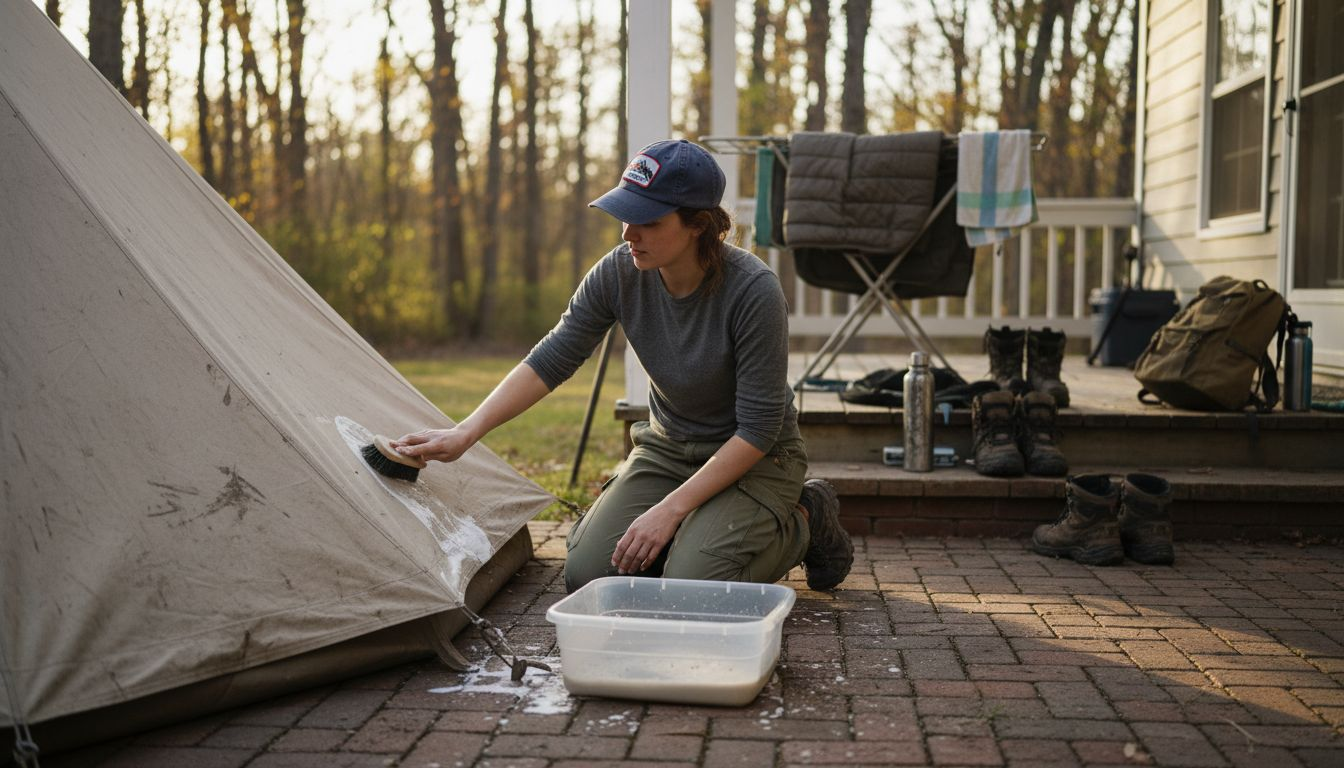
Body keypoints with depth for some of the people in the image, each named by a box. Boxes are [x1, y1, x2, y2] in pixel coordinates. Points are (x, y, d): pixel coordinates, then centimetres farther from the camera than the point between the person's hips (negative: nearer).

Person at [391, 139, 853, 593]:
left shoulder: (753, 290, -28)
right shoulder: (619, 273, -15)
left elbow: (758, 428, -24)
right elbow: (550, 360, -9)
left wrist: (670, 509, -25)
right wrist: (465, 434, -20)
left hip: (754, 459, -5)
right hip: (667, 449, 5)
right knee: (587, 576, -12)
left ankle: (802, 522, 4)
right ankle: (698, 528, 15)